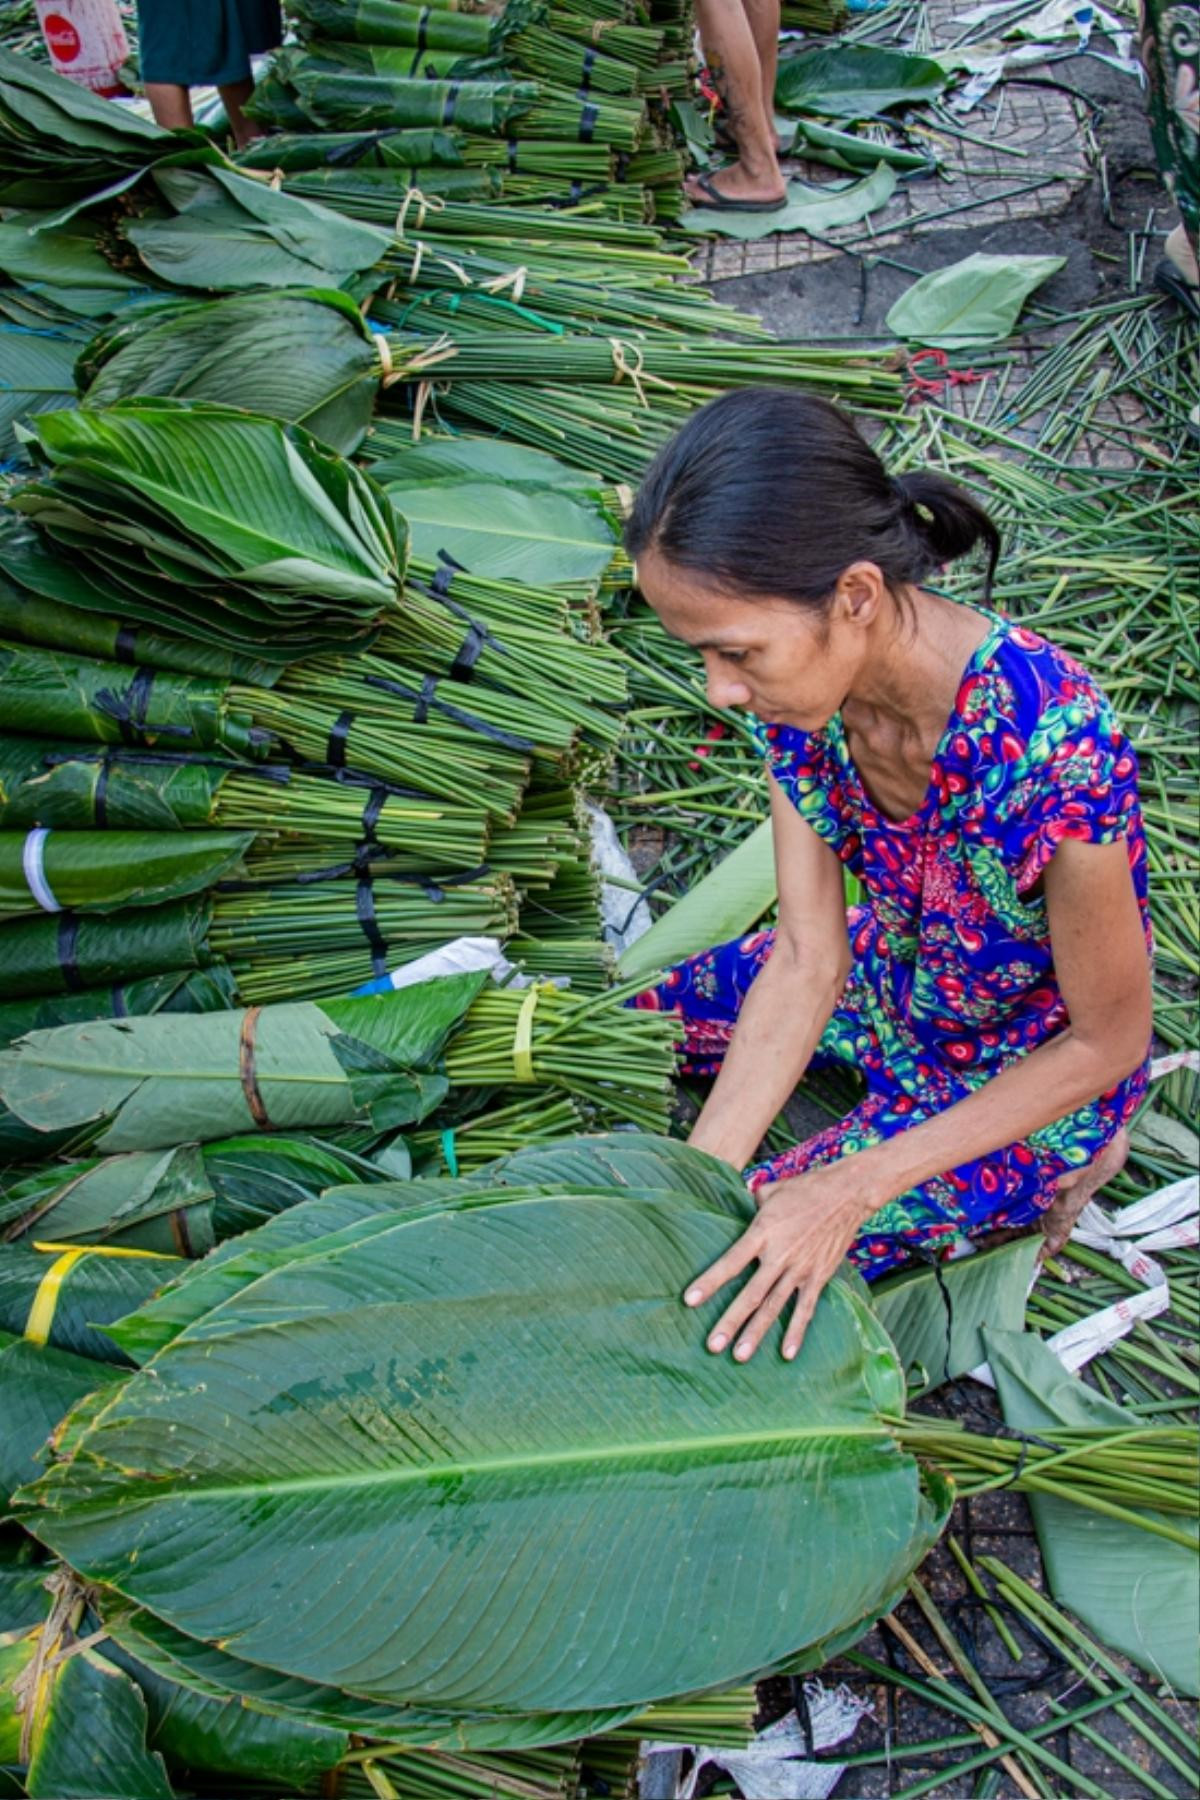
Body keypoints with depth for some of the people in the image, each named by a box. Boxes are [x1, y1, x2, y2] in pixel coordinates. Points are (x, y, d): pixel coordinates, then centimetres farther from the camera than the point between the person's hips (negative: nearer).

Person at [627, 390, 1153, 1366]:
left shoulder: (1049, 754, -42)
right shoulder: (804, 677, -21)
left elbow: (1108, 1042, -26)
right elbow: (807, 960, -16)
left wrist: (856, 1188, -28)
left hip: (1029, 1066, -6)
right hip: (892, 976, 7)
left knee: (738, 1286, -9)